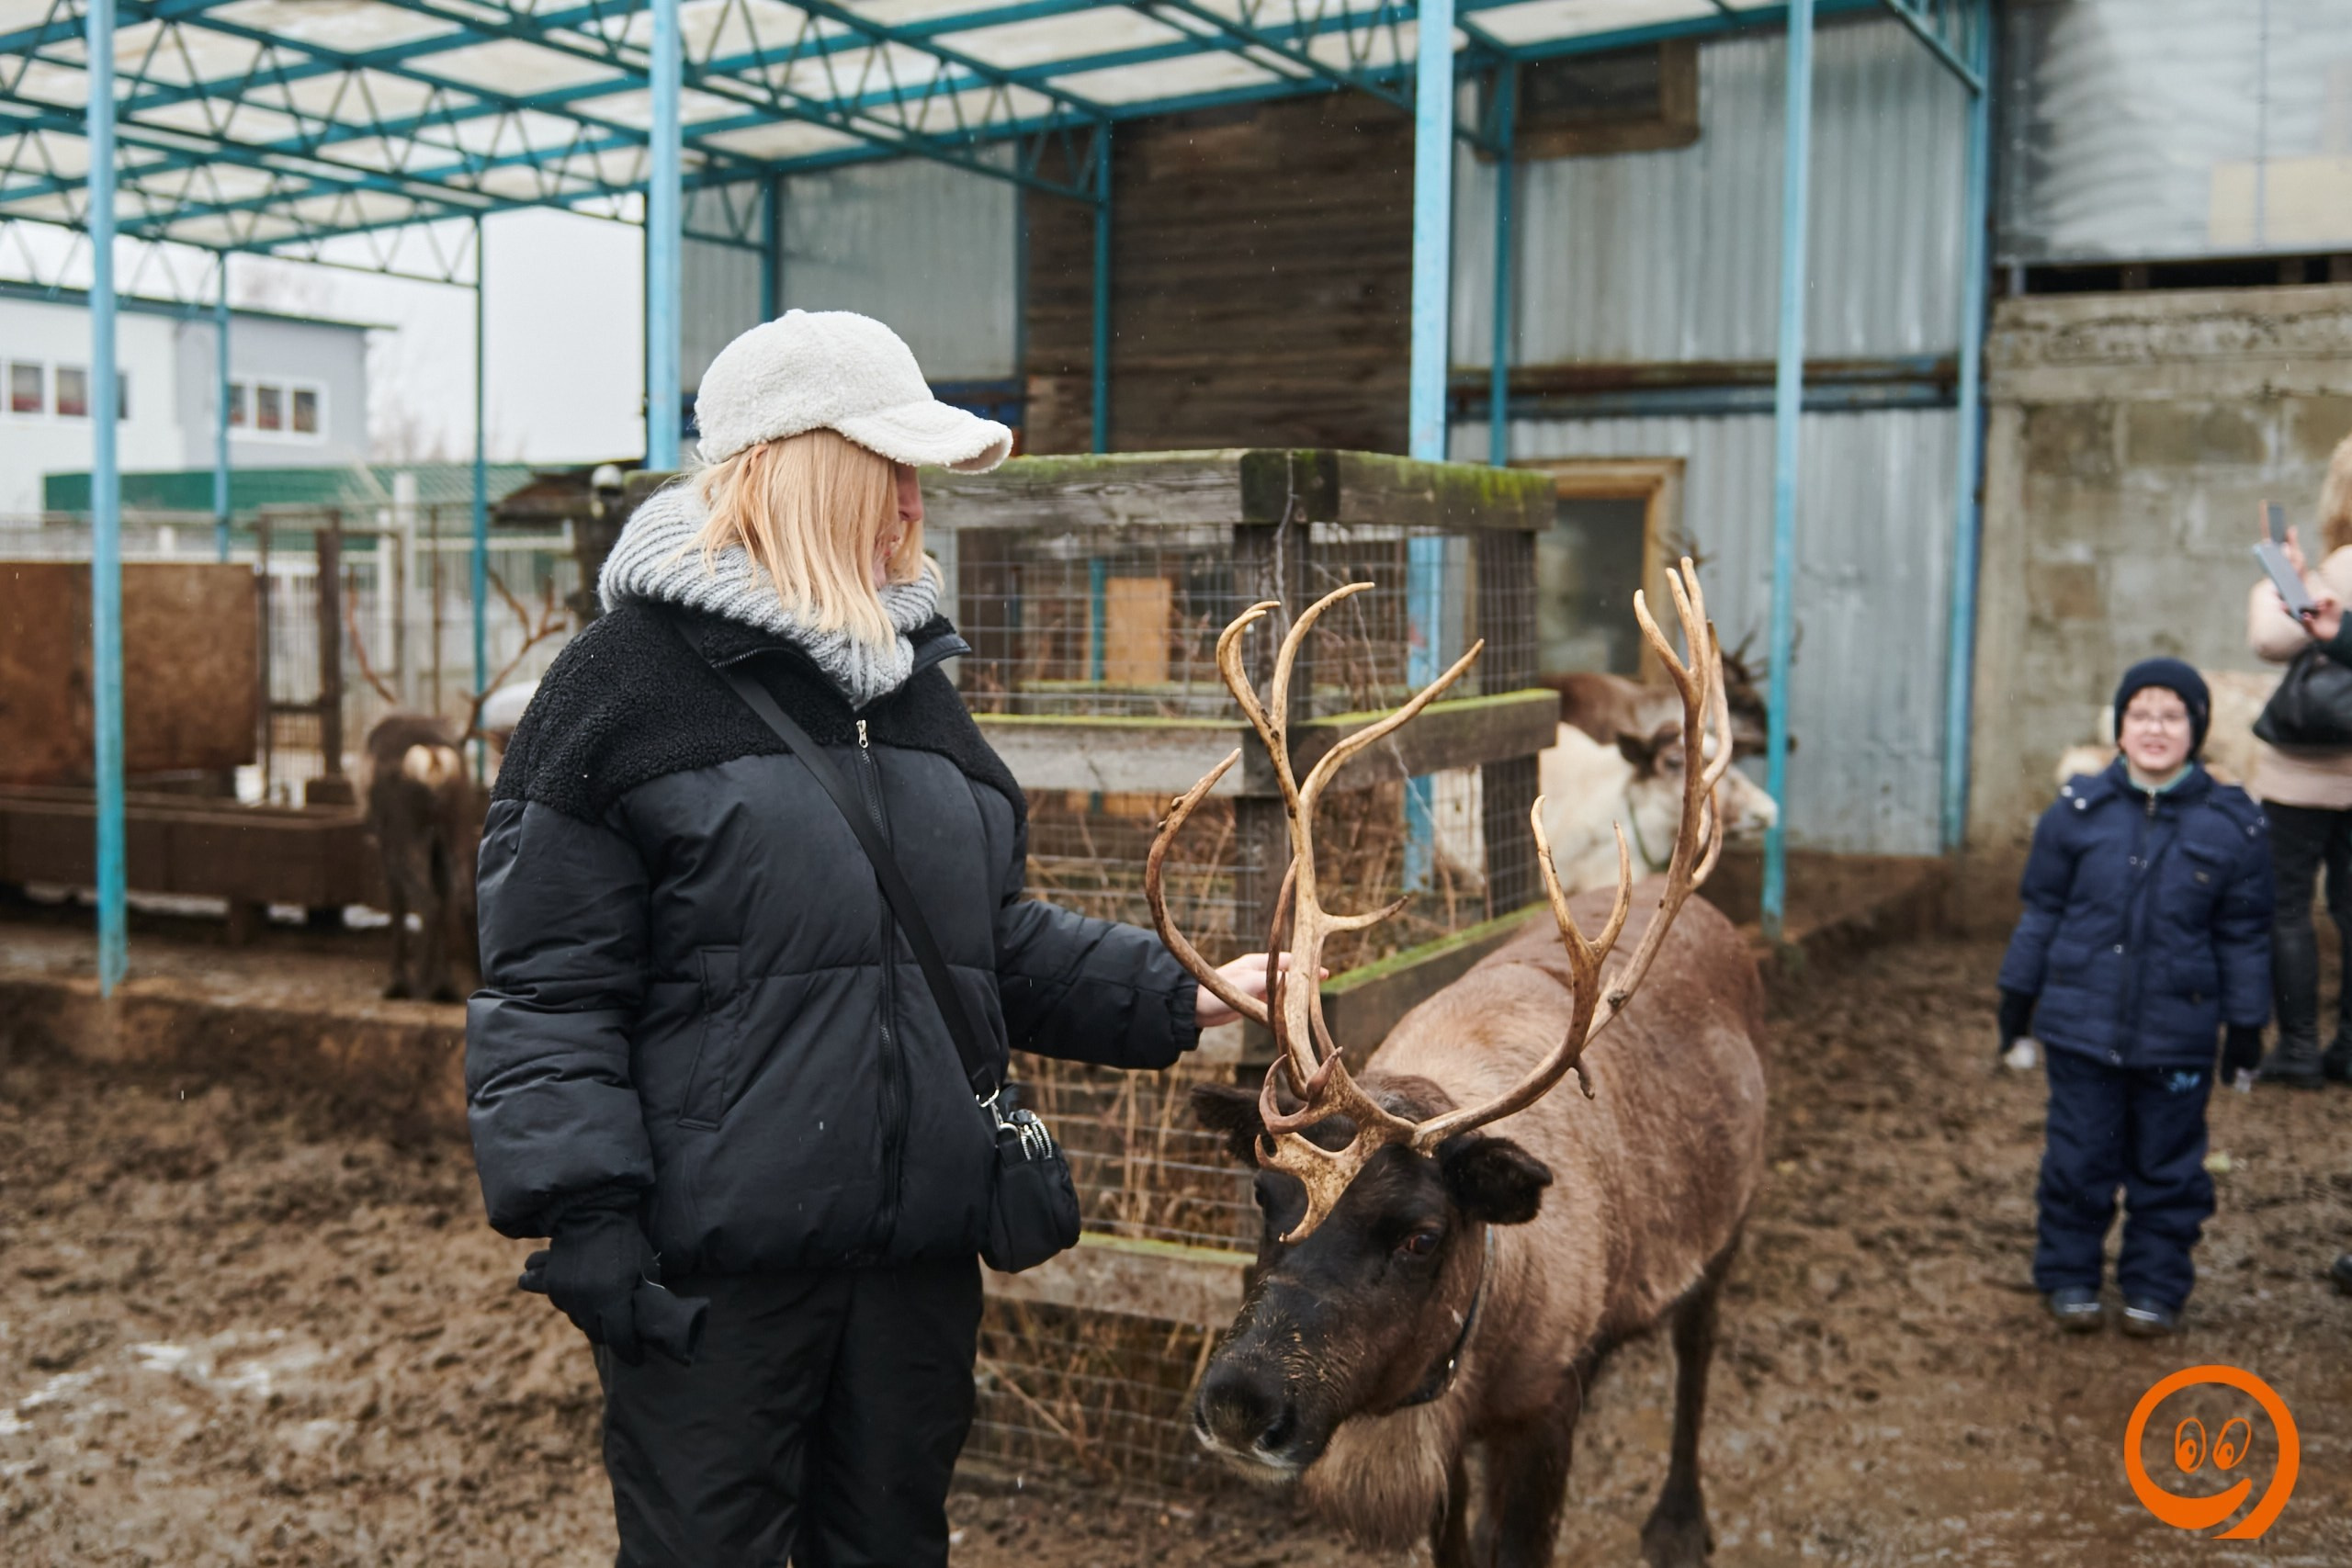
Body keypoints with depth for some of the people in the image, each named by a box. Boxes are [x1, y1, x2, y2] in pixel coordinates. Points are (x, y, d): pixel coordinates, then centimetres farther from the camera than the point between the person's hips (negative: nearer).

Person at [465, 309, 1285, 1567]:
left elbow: (993, 943, 18)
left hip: (919, 1253, 7)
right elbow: (546, 989, -11)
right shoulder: (627, 684, -9)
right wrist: (585, 1223, -15)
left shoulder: (912, 681, 12)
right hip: (711, 1268, -6)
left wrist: (1175, 998, 10)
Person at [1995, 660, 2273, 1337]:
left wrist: (2247, 1022, 6)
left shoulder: (2232, 825, -2)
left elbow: (2244, 936, 5)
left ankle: (2155, 1286, 24)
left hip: (2177, 1034, 0)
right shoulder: (2078, 810, -3)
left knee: (2168, 1165, 10)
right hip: (2081, 1025, 0)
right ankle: (2068, 1276, 23)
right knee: (2078, 1157, 8)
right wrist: (2018, 994, 7)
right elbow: (2041, 910, 5)